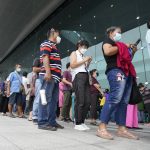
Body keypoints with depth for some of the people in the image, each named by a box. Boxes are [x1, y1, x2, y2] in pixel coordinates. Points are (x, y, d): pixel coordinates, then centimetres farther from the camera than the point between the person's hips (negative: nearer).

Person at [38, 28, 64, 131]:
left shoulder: (54, 46, 31)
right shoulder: (47, 43, 4)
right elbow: (45, 57, -12)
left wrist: (58, 76, 25)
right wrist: (48, 72, -23)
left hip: (55, 76, 10)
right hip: (48, 75, -10)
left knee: (54, 100, 7)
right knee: (46, 98, -11)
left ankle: (52, 121, 11)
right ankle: (43, 122, -9)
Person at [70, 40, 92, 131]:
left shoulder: (83, 56, 28)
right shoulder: (74, 53, 11)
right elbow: (72, 65, -6)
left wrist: (88, 62, 14)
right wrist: (84, 60, -3)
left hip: (86, 77, 7)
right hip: (78, 77, -7)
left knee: (87, 101, -1)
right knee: (80, 101, -14)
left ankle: (82, 122, 7)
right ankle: (78, 123, -7)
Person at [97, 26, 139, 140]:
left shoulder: (119, 45, 32)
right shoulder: (108, 41, 9)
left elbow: (127, 59, 33)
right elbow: (107, 51, -14)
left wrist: (133, 52, 18)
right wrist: (124, 47, -3)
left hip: (127, 72, 9)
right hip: (116, 71, -9)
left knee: (124, 101, 1)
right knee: (115, 98, -22)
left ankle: (122, 129, 2)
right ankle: (102, 128, -23)